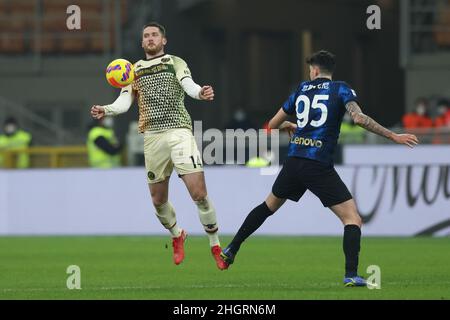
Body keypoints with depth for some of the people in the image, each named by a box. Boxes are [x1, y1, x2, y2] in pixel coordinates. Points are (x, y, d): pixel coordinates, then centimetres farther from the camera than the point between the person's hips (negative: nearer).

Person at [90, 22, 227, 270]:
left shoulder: (175, 63, 8)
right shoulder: (134, 70, 17)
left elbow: (188, 85, -10)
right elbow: (124, 102, 7)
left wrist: (200, 93, -34)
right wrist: (105, 110, -14)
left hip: (178, 132, -3)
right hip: (152, 137, 3)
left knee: (199, 194, -13)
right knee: (158, 200, 8)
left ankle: (215, 246, 1)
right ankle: (177, 236, 37)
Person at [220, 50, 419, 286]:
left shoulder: (301, 90, 13)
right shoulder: (340, 89, 1)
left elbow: (273, 124, 21)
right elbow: (359, 118, -16)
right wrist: (394, 136, -11)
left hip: (294, 161, 5)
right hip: (320, 167, -5)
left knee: (268, 206, 28)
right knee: (352, 218, -3)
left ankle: (231, 249, 34)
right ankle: (351, 274, -19)